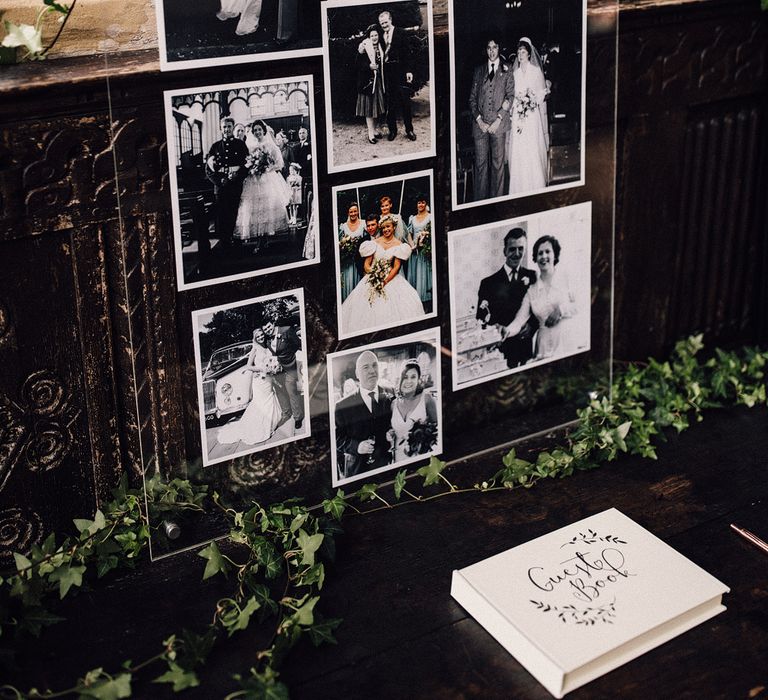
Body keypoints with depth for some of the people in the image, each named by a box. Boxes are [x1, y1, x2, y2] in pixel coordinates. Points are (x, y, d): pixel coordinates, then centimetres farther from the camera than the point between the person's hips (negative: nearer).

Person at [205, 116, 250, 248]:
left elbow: (246, 165, 2)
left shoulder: (240, 145, 8)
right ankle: (224, 245, 5)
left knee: (235, 217, -3)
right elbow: (208, 170, 8)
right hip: (220, 188, 1)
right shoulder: (215, 146, 12)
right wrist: (220, 181, -8)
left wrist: (235, 178, -13)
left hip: (237, 187, -1)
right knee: (221, 217, -1)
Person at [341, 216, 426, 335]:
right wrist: (373, 273, -14)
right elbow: (366, 264, 4)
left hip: (391, 278, 0)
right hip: (373, 279, 1)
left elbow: (396, 267, -3)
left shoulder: (398, 245, 4)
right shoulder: (375, 243, 7)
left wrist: (385, 281, -14)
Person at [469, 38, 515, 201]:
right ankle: (480, 200, 7)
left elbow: (510, 96, 2)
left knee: (498, 163, 0)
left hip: (499, 123, -1)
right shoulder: (478, 70, 12)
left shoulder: (506, 70, 7)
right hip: (480, 123, 2)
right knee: (480, 163, 2)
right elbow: (472, 97, 10)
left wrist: (498, 119, -8)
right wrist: (479, 119, -3)